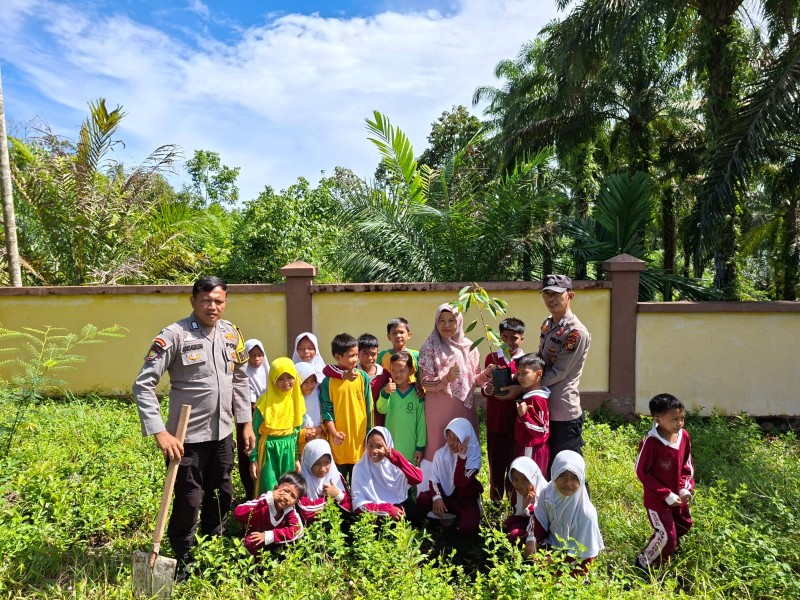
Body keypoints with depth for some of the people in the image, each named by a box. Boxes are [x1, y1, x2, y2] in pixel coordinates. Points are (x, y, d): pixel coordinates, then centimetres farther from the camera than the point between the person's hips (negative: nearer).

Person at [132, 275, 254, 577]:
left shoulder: (232, 333, 2)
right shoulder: (174, 334, -16)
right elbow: (143, 384, -16)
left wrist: (246, 422, 10)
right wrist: (160, 432, -23)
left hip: (222, 433, 6)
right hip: (188, 436, -5)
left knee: (221, 495, 19)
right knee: (189, 500, 7)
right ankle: (182, 560, 31)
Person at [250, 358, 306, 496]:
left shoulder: (296, 399, 1)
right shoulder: (266, 401, -11)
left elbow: (298, 430, 8)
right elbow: (255, 432, -7)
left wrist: (297, 458, 9)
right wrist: (253, 459, -8)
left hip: (290, 451, 4)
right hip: (269, 451, -4)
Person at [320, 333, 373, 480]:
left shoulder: (363, 377, -2)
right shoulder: (329, 381, -7)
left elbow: (369, 407, 3)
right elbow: (327, 409, -6)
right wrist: (333, 432, -17)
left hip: (359, 438, 2)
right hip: (339, 440, -1)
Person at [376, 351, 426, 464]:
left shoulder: (417, 394, -5)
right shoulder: (388, 390, -4)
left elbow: (421, 422, -2)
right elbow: (381, 410, -18)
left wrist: (420, 446, -1)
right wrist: (385, 393, -35)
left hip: (410, 447, 0)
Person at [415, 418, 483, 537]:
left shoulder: (474, 457, -13)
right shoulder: (440, 453, -4)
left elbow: (459, 482, -26)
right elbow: (434, 479, -4)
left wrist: (461, 456, -32)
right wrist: (436, 497, -23)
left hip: (466, 500, -1)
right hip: (444, 496, 2)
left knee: (468, 528, -31)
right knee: (423, 499, -30)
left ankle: (456, 521, 4)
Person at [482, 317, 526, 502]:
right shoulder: (491, 358, 5)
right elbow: (484, 388, 7)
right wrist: (487, 389, -15)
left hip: (517, 422, -2)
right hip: (495, 421, 2)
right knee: (496, 464, 11)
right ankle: (495, 502, 26)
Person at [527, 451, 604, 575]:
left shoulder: (586, 513, -32)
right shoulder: (548, 492, -22)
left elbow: (581, 553, -20)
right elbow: (539, 520, -5)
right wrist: (532, 540, -17)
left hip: (576, 558, -5)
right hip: (554, 543, 5)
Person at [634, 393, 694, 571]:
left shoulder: (684, 436, -10)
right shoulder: (651, 443, -30)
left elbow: (687, 465, 5)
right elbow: (642, 472, -21)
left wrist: (686, 488, -8)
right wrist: (666, 495, -19)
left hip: (677, 495, 7)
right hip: (657, 498, -7)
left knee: (684, 525, 25)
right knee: (666, 535, -3)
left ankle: (669, 551, 54)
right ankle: (643, 564, 21)